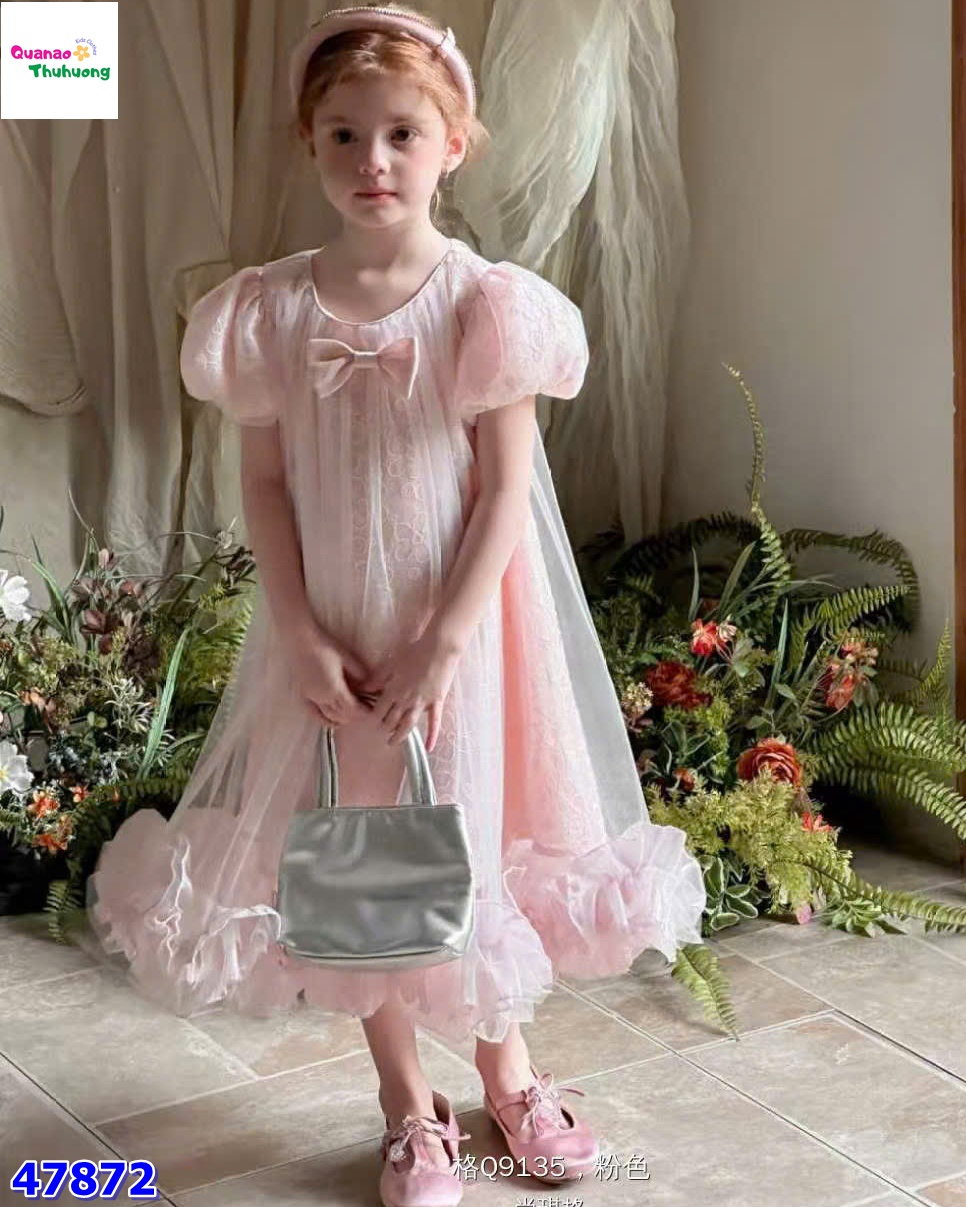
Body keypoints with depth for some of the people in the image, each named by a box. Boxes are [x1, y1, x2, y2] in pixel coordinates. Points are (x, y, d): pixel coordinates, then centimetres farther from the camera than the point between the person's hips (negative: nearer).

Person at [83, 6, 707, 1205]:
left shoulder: (487, 302, -11)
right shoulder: (271, 309, -5)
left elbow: (508, 488, -11)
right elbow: (264, 483, -2)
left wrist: (443, 643, -16)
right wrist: (300, 636, -11)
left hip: (463, 624, -2)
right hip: (330, 632, 2)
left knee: (474, 841, 12)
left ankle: (506, 1070, 37)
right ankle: (408, 1107, 31)